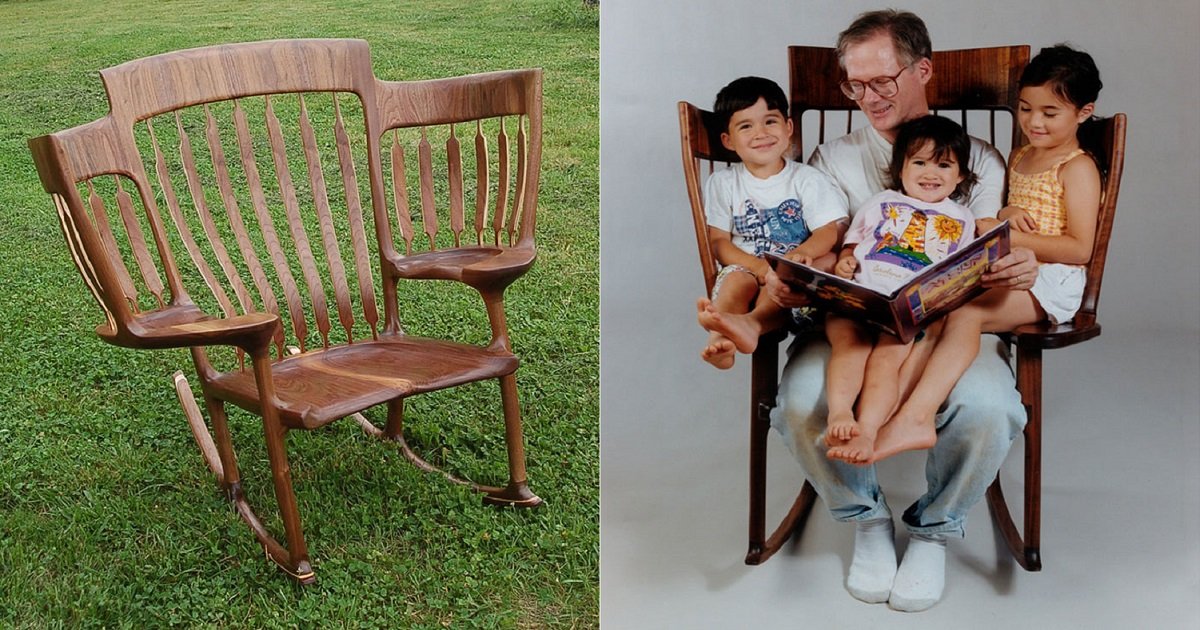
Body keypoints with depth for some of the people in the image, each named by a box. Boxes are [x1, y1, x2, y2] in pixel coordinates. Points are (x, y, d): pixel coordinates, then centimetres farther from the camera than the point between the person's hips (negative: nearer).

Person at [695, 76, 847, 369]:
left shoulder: (807, 178, 10)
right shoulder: (723, 183, 12)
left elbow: (830, 230, -2)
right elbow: (719, 242, 2)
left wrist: (803, 252, -28)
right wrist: (759, 266, -19)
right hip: (746, 267, 0)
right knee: (736, 279, -34)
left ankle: (752, 322, -55)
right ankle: (720, 339, -62)